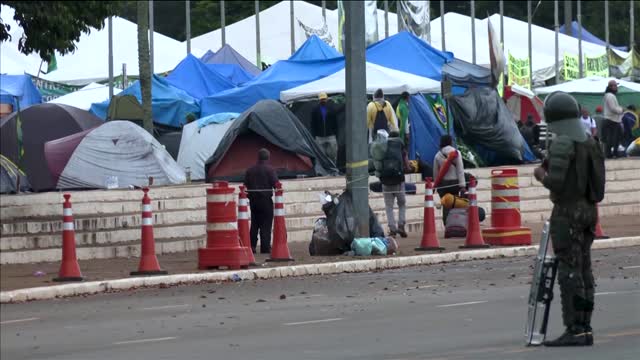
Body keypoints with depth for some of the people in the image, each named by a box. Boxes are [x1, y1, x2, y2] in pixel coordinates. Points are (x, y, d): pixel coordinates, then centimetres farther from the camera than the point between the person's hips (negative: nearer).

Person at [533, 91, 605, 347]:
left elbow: (555, 182, -24)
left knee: (569, 271, -7)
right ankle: (585, 329, 11)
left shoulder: (562, 144, -15)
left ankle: (574, 331, -10)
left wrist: (542, 176, -2)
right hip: (589, 210, 8)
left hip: (567, 212, -8)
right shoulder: (590, 143, 11)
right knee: (584, 270, 10)